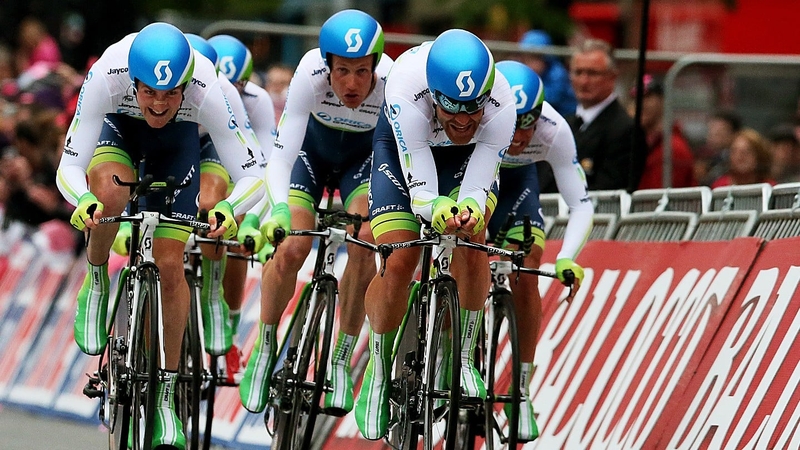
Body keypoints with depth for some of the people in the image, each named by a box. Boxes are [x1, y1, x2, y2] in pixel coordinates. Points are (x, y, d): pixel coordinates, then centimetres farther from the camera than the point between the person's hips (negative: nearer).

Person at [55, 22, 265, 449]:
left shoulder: (208, 90, -37)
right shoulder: (107, 75, -39)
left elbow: (252, 176, -33)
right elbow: (69, 167, -34)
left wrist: (229, 209, -55)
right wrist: (82, 199, -56)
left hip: (177, 140, 0)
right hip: (118, 127, 0)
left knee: (170, 266, -8)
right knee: (109, 194, -35)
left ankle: (166, 396, 5)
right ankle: (97, 281, -5)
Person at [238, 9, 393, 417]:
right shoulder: (311, 75, -37)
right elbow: (280, 154, -39)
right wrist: (279, 209, -54)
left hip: (364, 154, 0)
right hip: (312, 147, 0)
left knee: (364, 242, -21)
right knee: (292, 248, -16)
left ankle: (340, 362, -5)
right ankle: (264, 349, 8)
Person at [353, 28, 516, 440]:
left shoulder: (500, 107, -37)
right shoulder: (407, 93, -42)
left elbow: (475, 190, -30)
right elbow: (421, 192, -37)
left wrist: (470, 210, -53)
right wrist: (438, 211, -59)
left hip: (467, 156, 1)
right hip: (402, 145, -1)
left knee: (472, 242, -24)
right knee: (398, 262, -15)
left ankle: (465, 357, -7)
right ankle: (378, 373, 3)